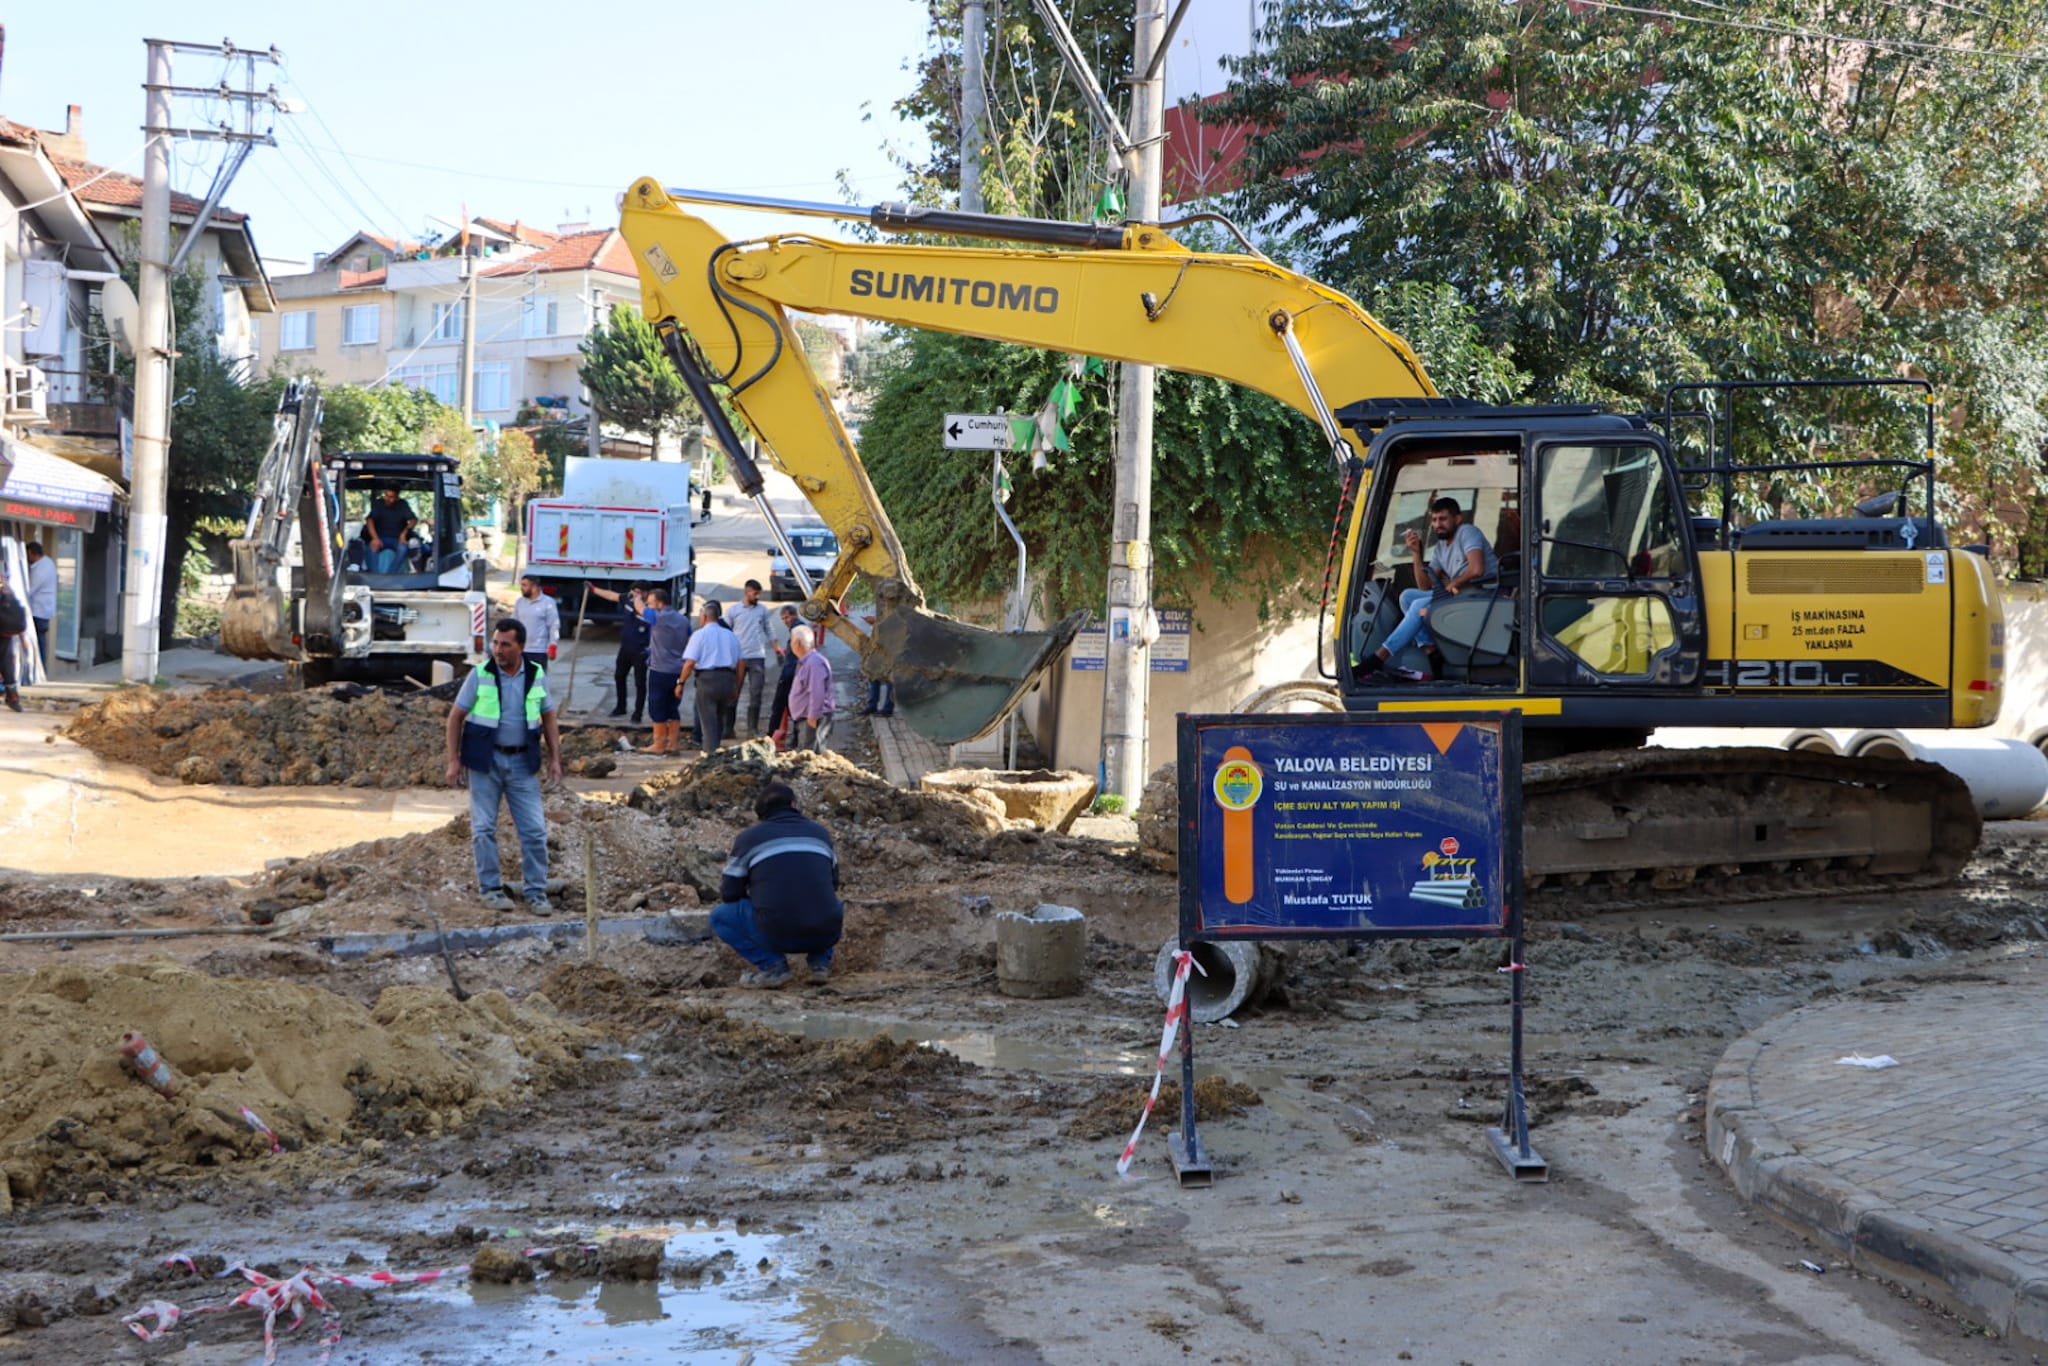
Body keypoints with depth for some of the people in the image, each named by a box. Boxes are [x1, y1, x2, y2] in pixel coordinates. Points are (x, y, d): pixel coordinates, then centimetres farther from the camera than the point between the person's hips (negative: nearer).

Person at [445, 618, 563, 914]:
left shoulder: (537, 675, 0)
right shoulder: (480, 675, -7)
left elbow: (548, 718, 9)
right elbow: (455, 717, -2)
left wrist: (555, 758, 2)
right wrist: (453, 760, -7)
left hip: (522, 762, 2)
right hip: (485, 760, -2)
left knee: (534, 829, 0)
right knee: (484, 828, 3)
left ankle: (536, 891, 10)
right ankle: (490, 888, 15)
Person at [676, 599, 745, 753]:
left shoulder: (699, 634, -3)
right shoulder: (731, 635, 14)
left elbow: (690, 662, -12)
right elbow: (741, 663, 13)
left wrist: (681, 683, -3)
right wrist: (736, 687, 20)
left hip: (708, 678, -5)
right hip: (728, 679, 5)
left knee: (708, 721, 0)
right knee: (719, 718, 20)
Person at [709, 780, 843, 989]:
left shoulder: (748, 837, 9)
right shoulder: (820, 832, 17)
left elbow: (729, 895, 11)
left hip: (777, 936, -4)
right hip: (826, 934, 4)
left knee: (719, 916, 19)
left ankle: (772, 965, 2)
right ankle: (820, 962, 14)